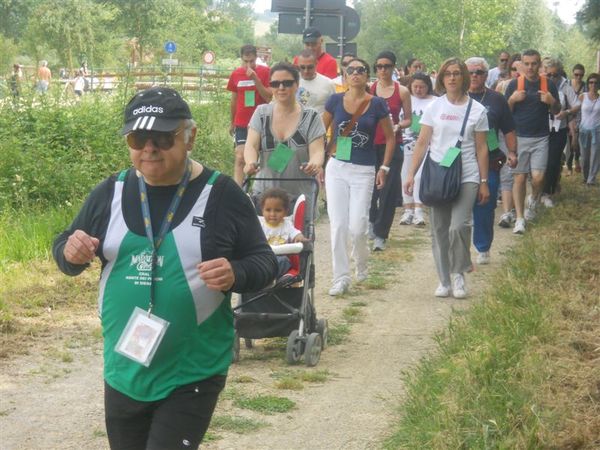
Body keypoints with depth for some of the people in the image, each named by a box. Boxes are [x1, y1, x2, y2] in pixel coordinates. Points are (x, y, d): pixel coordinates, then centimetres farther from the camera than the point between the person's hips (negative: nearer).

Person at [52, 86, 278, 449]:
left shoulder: (221, 195, -7)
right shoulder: (111, 192, 2)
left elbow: (265, 262, -3)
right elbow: (65, 250, 11)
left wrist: (235, 274, -25)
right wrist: (72, 253, -13)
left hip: (192, 375, -4)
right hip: (123, 373, 4)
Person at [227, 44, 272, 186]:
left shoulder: (265, 72, -4)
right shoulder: (236, 74, 4)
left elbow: (268, 97, -11)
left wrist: (255, 79, -20)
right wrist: (232, 122, 20)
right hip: (241, 124, 1)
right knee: (240, 158, -8)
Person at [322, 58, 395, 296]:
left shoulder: (377, 104, -3)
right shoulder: (335, 100, 1)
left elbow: (390, 137, 6)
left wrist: (384, 168, -1)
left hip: (364, 171, -1)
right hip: (336, 168, 2)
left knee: (357, 227, -5)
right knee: (337, 225, -1)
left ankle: (361, 263, 26)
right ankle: (341, 277, 8)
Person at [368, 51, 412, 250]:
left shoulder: (402, 91, 2)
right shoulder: (368, 89, 4)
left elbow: (408, 119, 7)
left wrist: (398, 126, -12)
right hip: (371, 144, 1)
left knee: (389, 190, -6)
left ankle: (380, 234, 0)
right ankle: (372, 219, 37)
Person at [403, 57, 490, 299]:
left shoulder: (477, 110, 4)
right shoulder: (434, 107, 6)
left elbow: (481, 149, 6)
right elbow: (422, 143, 6)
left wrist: (484, 182, 4)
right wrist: (411, 174, -1)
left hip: (466, 177, -2)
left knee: (458, 226, -17)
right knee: (439, 230, 4)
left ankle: (459, 273, 5)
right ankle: (444, 280, 16)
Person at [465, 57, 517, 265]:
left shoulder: (497, 100, 9)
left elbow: (508, 130, 12)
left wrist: (512, 152, -1)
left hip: (489, 164, 1)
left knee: (485, 208, 3)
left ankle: (483, 249, 15)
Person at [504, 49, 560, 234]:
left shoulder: (548, 84, 2)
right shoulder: (514, 84, -1)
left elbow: (557, 111, 11)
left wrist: (552, 102, -11)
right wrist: (512, 99, -16)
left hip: (540, 139, 0)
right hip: (518, 137, 0)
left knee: (538, 177, -10)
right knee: (519, 178, 0)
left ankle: (533, 201, 23)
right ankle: (520, 218, 8)